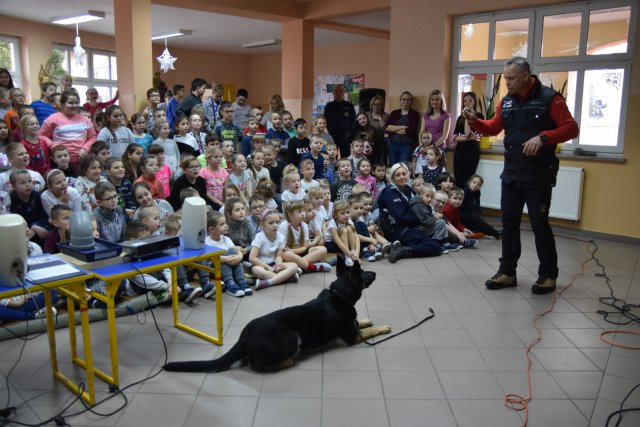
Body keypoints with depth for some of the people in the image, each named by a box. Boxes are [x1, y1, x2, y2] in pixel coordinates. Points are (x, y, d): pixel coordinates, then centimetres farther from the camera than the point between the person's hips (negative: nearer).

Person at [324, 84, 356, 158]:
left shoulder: (349, 106, 6)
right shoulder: (329, 106, 9)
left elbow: (353, 121, 8)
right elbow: (325, 121, 11)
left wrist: (350, 134, -3)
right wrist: (328, 133, -2)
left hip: (345, 136, -1)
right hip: (332, 136, 1)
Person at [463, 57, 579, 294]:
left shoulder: (549, 98, -9)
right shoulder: (506, 102, 8)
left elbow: (571, 128, -12)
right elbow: (494, 127, 16)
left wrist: (542, 137, -25)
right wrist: (474, 121, -2)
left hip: (539, 177, -6)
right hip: (511, 175, 6)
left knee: (539, 225, 1)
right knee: (509, 224, 9)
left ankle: (548, 275, 16)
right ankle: (507, 272, 19)